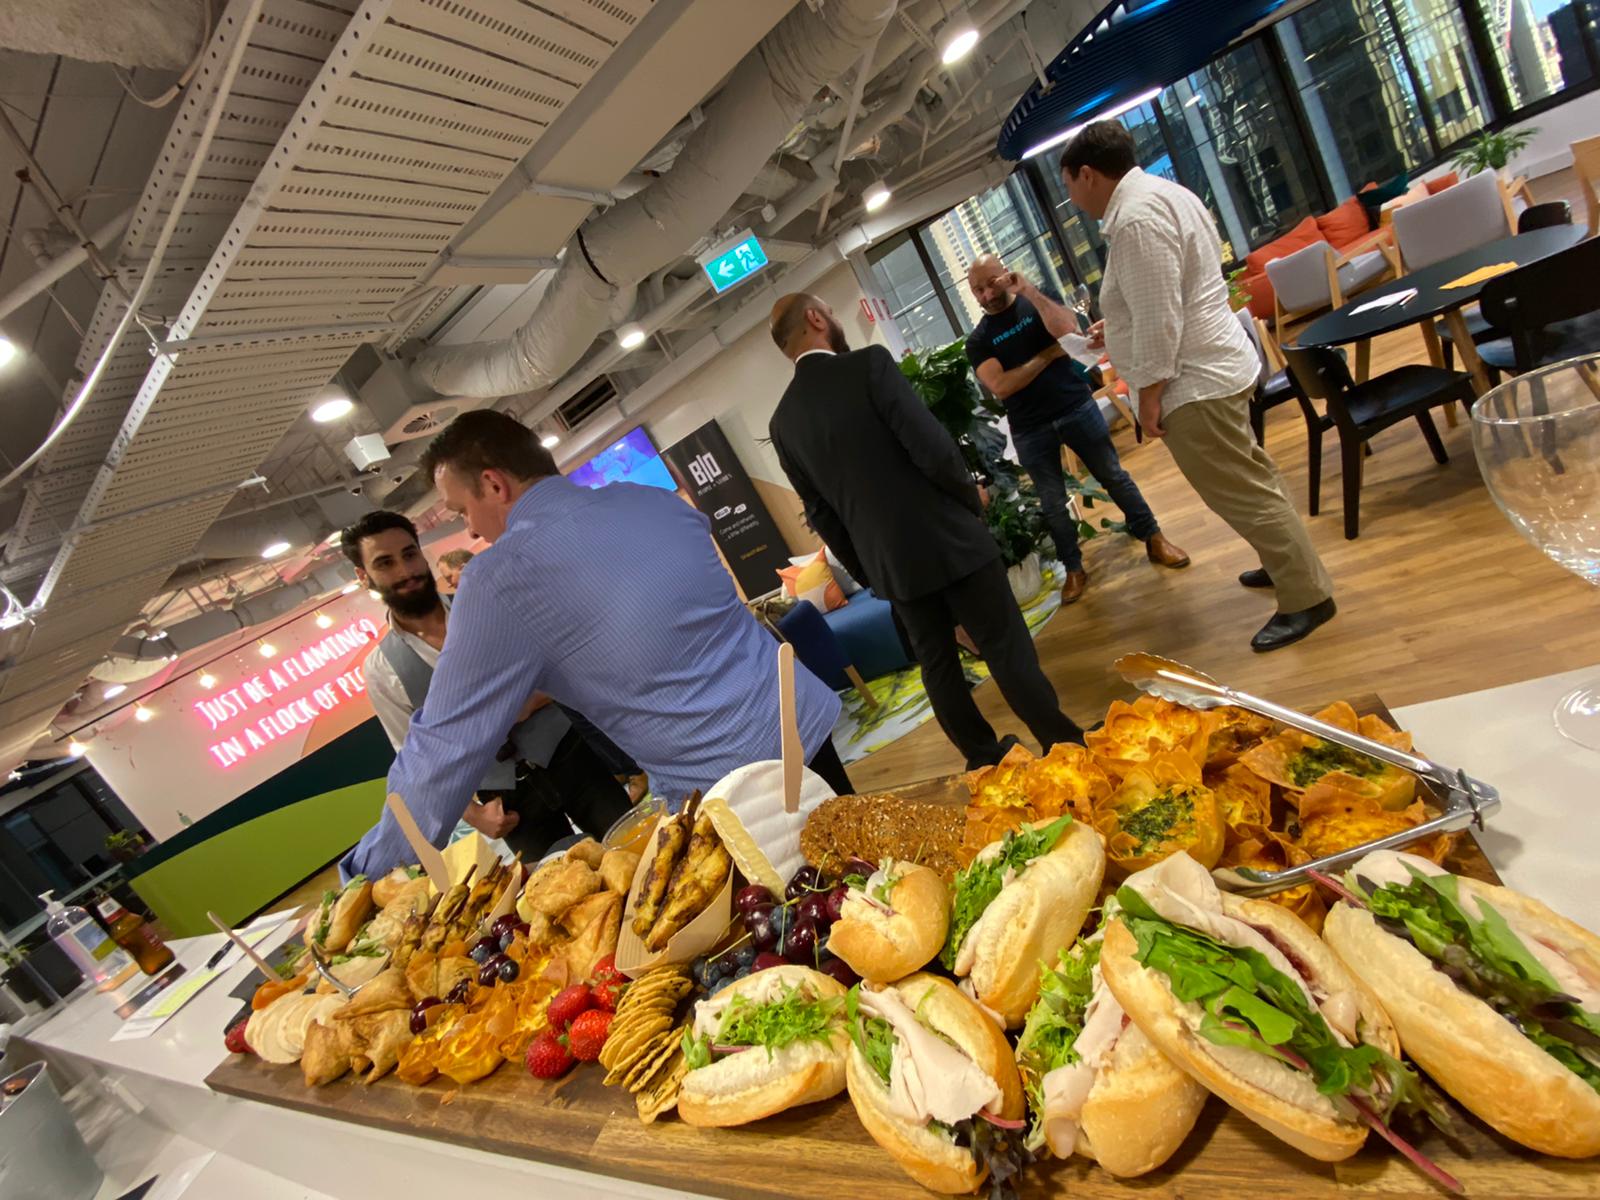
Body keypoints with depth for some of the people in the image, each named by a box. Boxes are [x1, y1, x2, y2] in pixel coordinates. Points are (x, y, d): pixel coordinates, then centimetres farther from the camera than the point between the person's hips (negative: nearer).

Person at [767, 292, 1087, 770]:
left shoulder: (782, 421, 2)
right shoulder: (868, 364, -14)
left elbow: (819, 512, 7)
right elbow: (933, 447, -19)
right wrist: (972, 500, -1)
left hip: (887, 561, 5)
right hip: (947, 538, -5)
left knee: (936, 662, 17)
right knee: (1007, 648, 7)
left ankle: (986, 759, 31)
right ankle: (1064, 746, 20)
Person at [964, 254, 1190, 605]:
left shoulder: (1039, 301, 3)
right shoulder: (977, 340, 1)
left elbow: (1068, 330, -18)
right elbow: (1001, 387, -12)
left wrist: (1029, 291, -18)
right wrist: (1049, 354, -9)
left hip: (1075, 408, 0)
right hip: (1030, 430, 0)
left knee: (1113, 475, 9)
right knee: (1052, 503, 6)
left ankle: (1154, 539, 23)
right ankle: (1074, 569, 20)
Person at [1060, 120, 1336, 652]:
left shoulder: (1136, 218, -22)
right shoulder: (1158, 192, 12)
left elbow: (1159, 319, -25)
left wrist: (1149, 392, -18)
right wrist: (1118, 328, 20)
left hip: (1195, 380, -11)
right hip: (1213, 364, 11)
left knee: (1240, 492, -2)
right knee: (1248, 477, 23)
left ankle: (1307, 598, 10)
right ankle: (1286, 562, 40)